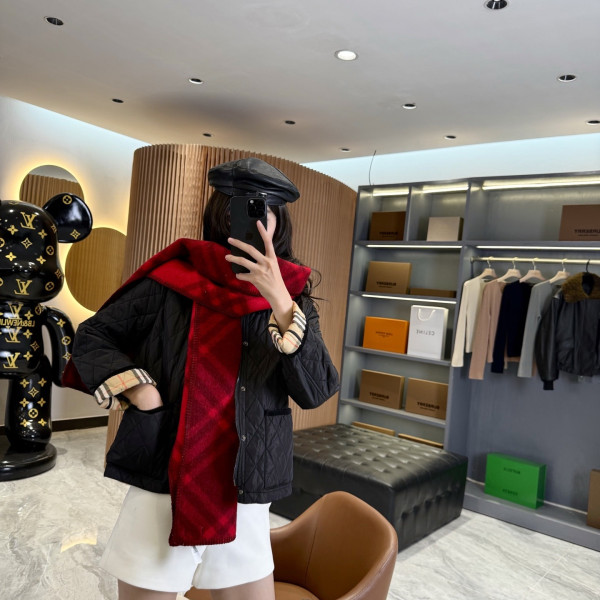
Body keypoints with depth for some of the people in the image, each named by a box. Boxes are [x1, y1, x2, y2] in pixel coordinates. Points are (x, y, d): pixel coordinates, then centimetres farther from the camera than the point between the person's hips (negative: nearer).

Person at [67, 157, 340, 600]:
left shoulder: (291, 298, -1)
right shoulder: (172, 280, -5)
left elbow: (316, 391, -14)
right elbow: (93, 337, 6)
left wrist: (280, 302, -24)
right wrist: (135, 388, -10)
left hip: (245, 501, 2)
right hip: (162, 487, -1)